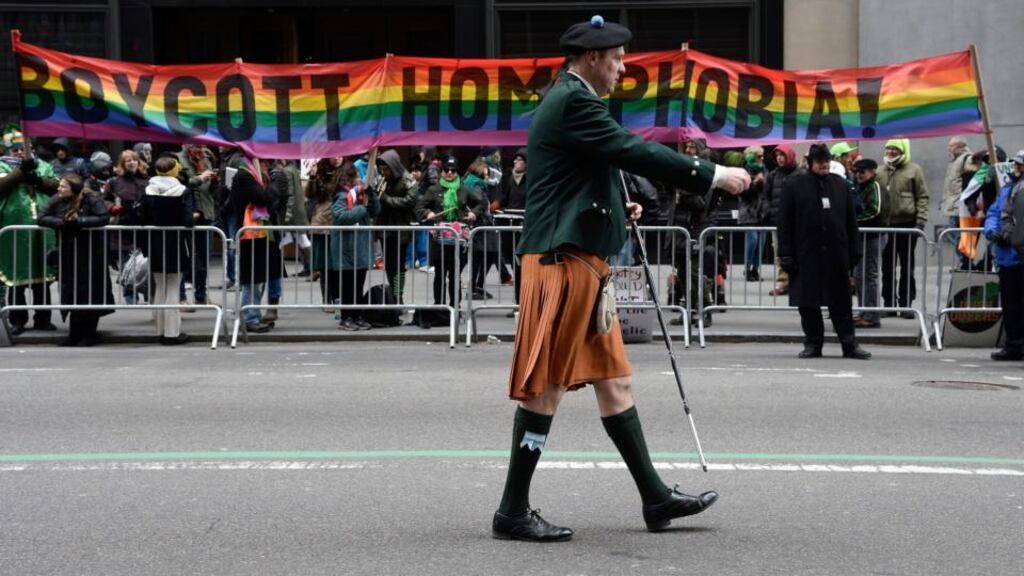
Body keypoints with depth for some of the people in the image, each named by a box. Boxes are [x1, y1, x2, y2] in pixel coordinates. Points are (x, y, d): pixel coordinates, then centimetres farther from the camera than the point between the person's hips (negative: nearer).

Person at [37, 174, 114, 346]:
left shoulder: (91, 199, -11)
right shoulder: (57, 200, 2)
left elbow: (104, 217, -20)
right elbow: (42, 218, -1)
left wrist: (79, 222, -23)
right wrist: (61, 223, -19)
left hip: (89, 254, -4)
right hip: (68, 253, 4)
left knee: (89, 293, -2)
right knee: (71, 292, 5)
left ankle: (89, 334, 9)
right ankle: (75, 334, 12)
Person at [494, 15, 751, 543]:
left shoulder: (568, 100, 19)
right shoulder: (572, 102, -13)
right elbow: (635, 152, -19)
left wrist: (615, 209, 12)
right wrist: (714, 176, -14)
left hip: (580, 260, 11)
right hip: (563, 261, -11)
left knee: (613, 380, 11)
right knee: (546, 386, -6)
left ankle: (655, 498, 17)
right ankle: (513, 512, 1)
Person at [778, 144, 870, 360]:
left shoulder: (840, 184, 10)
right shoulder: (794, 184, 1)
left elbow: (850, 221, 13)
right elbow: (785, 221, -1)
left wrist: (854, 254, 8)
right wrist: (786, 254, -7)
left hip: (836, 254, 2)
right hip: (807, 254, -2)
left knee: (841, 302, 4)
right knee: (808, 302, 4)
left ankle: (849, 344, 7)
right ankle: (813, 344, 14)